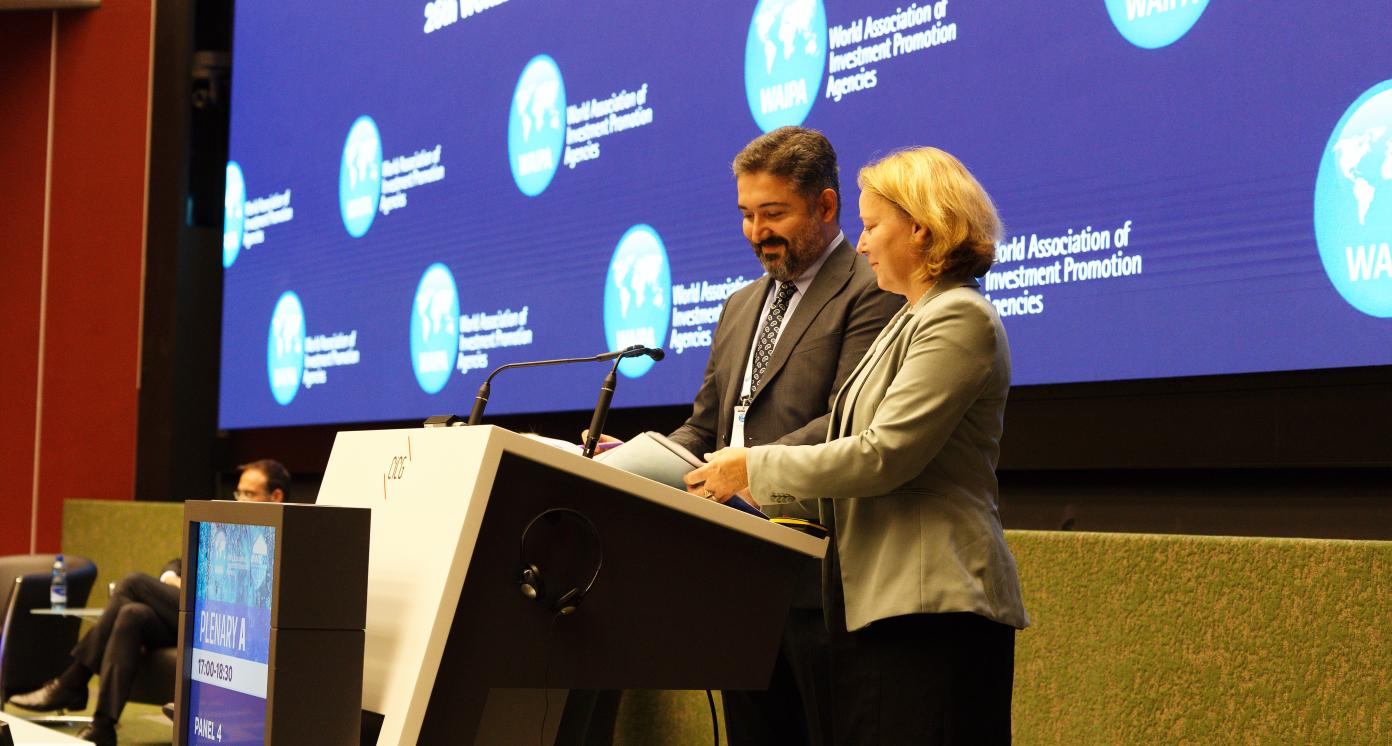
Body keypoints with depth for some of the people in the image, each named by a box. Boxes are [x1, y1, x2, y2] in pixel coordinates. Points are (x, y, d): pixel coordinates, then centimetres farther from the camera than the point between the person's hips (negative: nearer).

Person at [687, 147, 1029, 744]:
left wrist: (754, 467, -9)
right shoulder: (912, 321, 23)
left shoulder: (959, 319, -10)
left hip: (931, 606, -10)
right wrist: (747, 480, 14)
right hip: (876, 604, 10)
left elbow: (884, 454, -18)